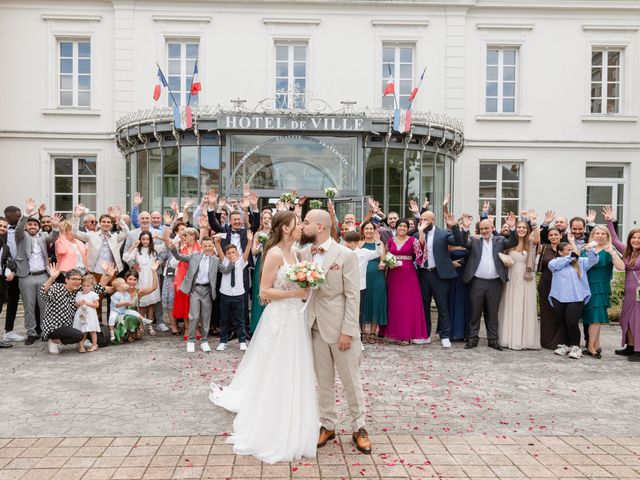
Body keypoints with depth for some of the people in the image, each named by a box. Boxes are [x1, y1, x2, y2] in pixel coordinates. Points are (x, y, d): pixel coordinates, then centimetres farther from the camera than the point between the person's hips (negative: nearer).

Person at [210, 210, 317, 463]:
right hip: (279, 319, -8)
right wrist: (295, 293, -19)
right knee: (276, 378, 3)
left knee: (294, 377, 16)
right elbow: (264, 292, -16)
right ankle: (273, 435, 20)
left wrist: (306, 289, 0)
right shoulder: (274, 253, -14)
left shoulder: (294, 253, 10)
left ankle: (291, 431, 32)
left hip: (295, 318, 8)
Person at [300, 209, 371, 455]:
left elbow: (353, 296, -12)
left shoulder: (346, 255, -11)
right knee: (323, 381, 14)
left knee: (352, 380, 9)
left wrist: (347, 331, -15)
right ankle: (328, 425, 30)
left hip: (340, 327, -4)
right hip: (316, 326, 4)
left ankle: (358, 427, 25)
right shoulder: (304, 254, 4)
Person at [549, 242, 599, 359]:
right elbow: (552, 265, -14)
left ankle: (575, 346, 6)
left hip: (576, 298, -1)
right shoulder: (555, 262, 7)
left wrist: (589, 250, -14)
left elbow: (593, 260, 4)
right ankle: (566, 345, 26)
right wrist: (569, 257, -9)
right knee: (562, 323, 10)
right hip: (559, 298, 2)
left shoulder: (580, 261, 10)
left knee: (572, 322, -10)